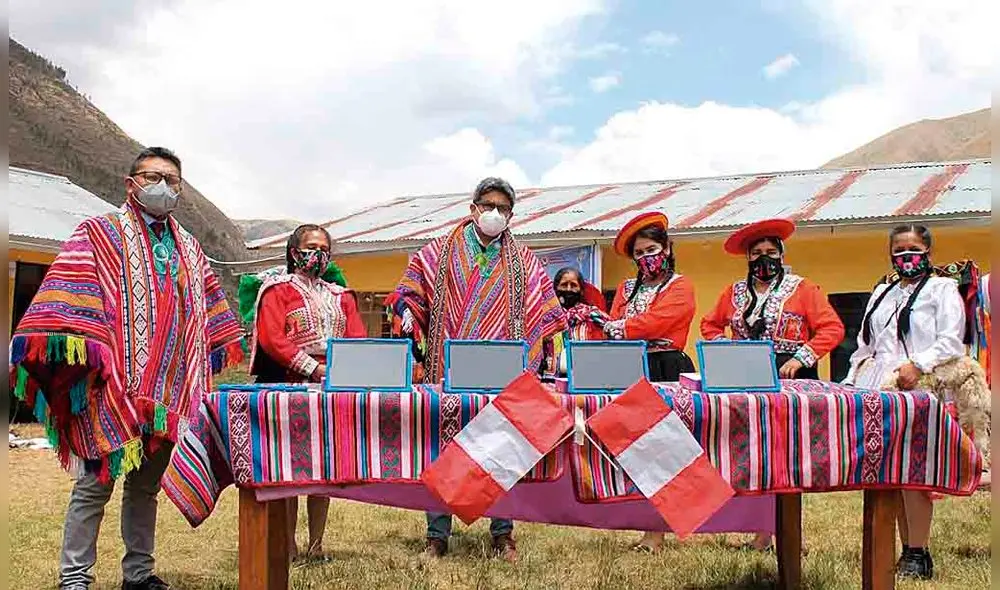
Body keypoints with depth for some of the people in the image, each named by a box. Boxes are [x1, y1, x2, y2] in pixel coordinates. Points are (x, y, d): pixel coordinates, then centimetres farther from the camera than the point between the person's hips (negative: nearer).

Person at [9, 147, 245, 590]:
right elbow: (68, 296, -9)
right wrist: (69, 348, -21)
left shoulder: (189, 248, 19)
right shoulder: (100, 234, 2)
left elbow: (212, 311, 24)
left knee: (147, 485, 13)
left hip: (169, 390, 5)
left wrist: (231, 357, 19)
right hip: (113, 386, -5)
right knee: (95, 484, -2)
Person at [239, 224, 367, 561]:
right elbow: (271, 339, -9)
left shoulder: (340, 295, 21)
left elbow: (359, 339, 9)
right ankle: (288, 546, 3)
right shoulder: (277, 290, 5)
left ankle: (316, 544, 11)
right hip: (291, 387, -4)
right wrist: (313, 368, -17)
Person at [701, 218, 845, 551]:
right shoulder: (734, 292, 15)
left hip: (791, 379, -3)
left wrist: (800, 358, -13)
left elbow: (832, 328, -3)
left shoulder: (802, 289, 3)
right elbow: (710, 325, 25)